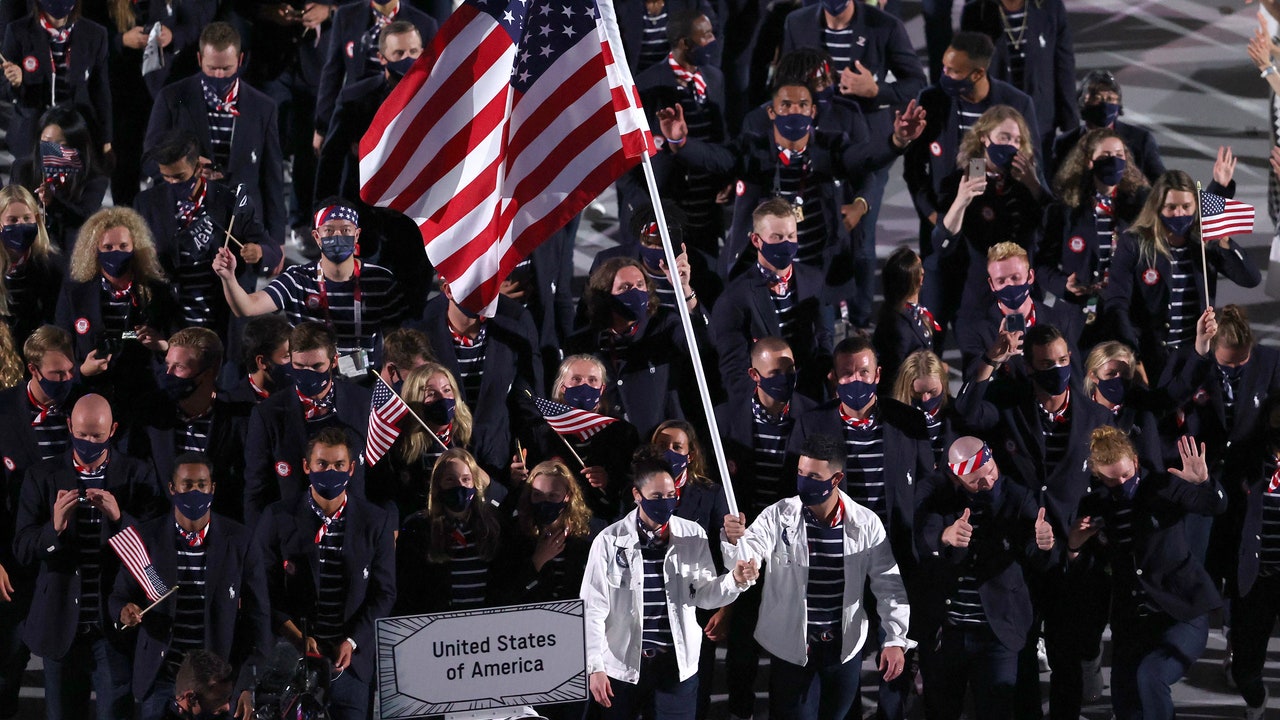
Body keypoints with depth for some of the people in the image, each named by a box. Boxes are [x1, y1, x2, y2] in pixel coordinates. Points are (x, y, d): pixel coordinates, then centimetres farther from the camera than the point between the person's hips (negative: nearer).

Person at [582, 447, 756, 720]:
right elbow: (594, 608, -5)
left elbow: (703, 594, 0)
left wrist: (735, 580, -20)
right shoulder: (609, 541, -6)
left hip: (677, 663, 1)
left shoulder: (692, 536, 0)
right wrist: (595, 666, -9)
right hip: (622, 664, -1)